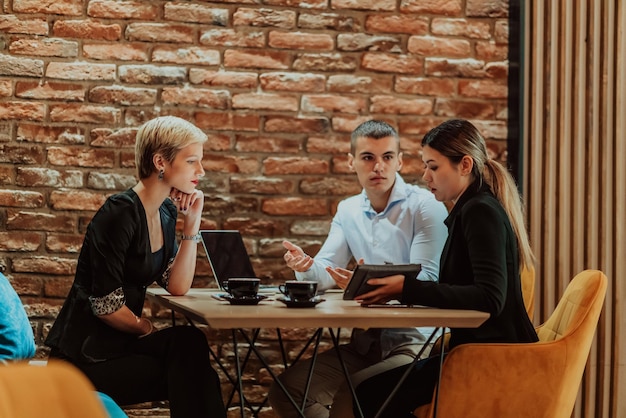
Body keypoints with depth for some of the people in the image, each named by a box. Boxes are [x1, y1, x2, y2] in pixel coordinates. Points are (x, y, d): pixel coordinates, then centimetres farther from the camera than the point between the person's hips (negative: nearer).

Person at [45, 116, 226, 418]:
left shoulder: (166, 213, 8)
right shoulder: (122, 213, -18)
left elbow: (178, 287, 1)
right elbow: (105, 305, -20)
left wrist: (192, 223, -4)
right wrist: (145, 329, -3)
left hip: (121, 344, 7)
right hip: (85, 354, -7)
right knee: (185, 345, -26)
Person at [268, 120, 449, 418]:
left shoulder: (425, 206, -7)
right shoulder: (348, 210, 13)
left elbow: (427, 281, -16)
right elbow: (325, 275, 7)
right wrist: (305, 266, -17)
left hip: (413, 341, -6)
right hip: (365, 342, 6)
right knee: (285, 392, -11)